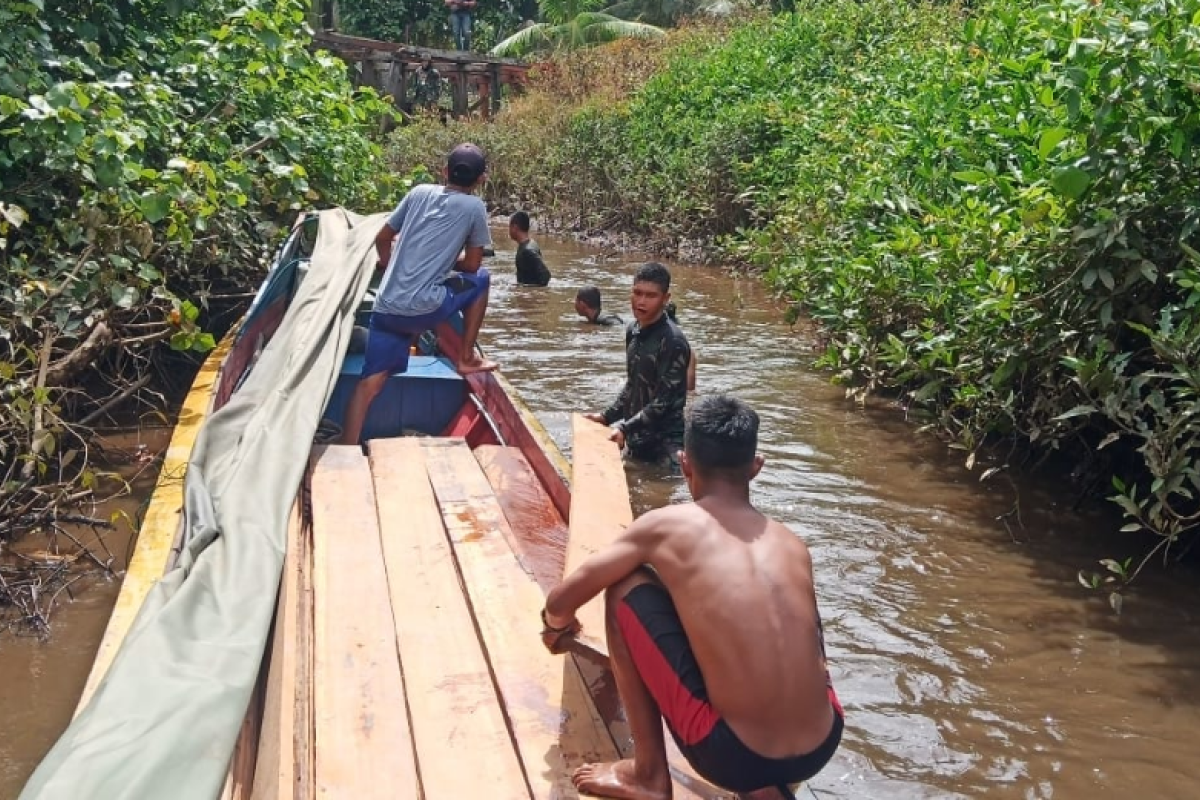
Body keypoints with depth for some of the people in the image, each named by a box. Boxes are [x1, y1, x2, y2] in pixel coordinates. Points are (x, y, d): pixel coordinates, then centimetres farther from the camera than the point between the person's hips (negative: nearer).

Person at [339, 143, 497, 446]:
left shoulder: (420, 192, 14)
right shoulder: (474, 207, 2)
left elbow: (381, 239, 22)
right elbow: (471, 264, 9)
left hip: (386, 306, 4)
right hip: (422, 309, -4)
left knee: (371, 382, 6)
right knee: (480, 279, 20)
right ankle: (467, 358, 24)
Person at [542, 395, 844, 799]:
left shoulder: (666, 525, -3)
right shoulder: (793, 544, 9)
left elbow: (560, 603, 7)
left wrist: (556, 626, 33)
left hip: (731, 758, -4)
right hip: (822, 750, 5)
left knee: (626, 588, 7)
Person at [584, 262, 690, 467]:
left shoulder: (673, 341, -19)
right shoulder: (633, 330, 5)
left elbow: (663, 401, -20)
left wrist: (625, 428, -24)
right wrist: (607, 416, 8)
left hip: (666, 443, -8)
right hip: (637, 438, 8)